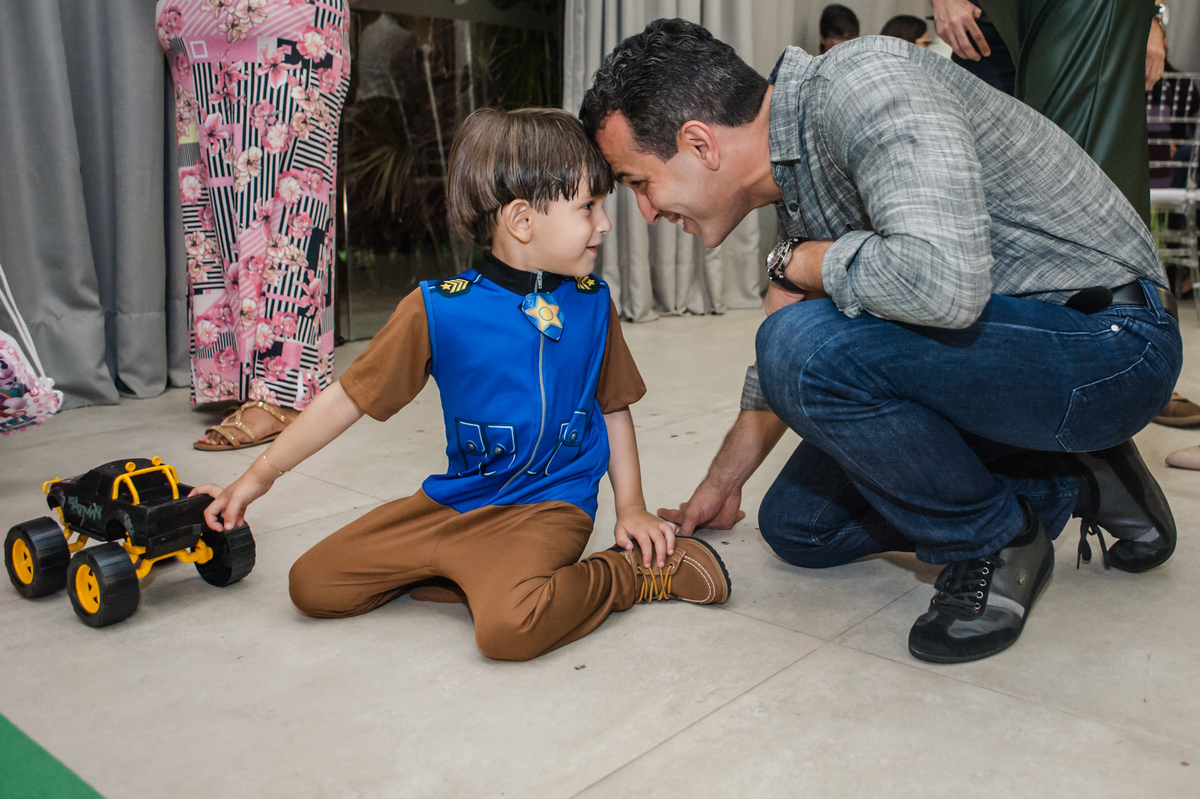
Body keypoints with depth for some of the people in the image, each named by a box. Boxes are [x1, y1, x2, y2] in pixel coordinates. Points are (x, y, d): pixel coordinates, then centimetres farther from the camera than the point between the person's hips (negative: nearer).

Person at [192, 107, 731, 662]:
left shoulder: (593, 303, -1)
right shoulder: (437, 309, -10)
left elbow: (614, 407, 12)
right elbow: (348, 398, -2)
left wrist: (630, 507, 6)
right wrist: (260, 475, -1)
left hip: (548, 508, -2)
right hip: (452, 502, 2)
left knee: (507, 626, -32)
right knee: (312, 585, -2)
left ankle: (633, 573, -6)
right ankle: (470, 572, 10)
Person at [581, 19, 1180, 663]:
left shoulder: (863, 80, -24)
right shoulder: (793, 181, 5)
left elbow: (941, 280, -41)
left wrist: (795, 265, -21)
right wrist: (719, 486, 26)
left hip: (1108, 340, -9)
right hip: (997, 354, 9)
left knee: (808, 347, -30)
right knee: (795, 525, 11)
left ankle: (995, 542, -6)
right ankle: (1066, 489, 12)